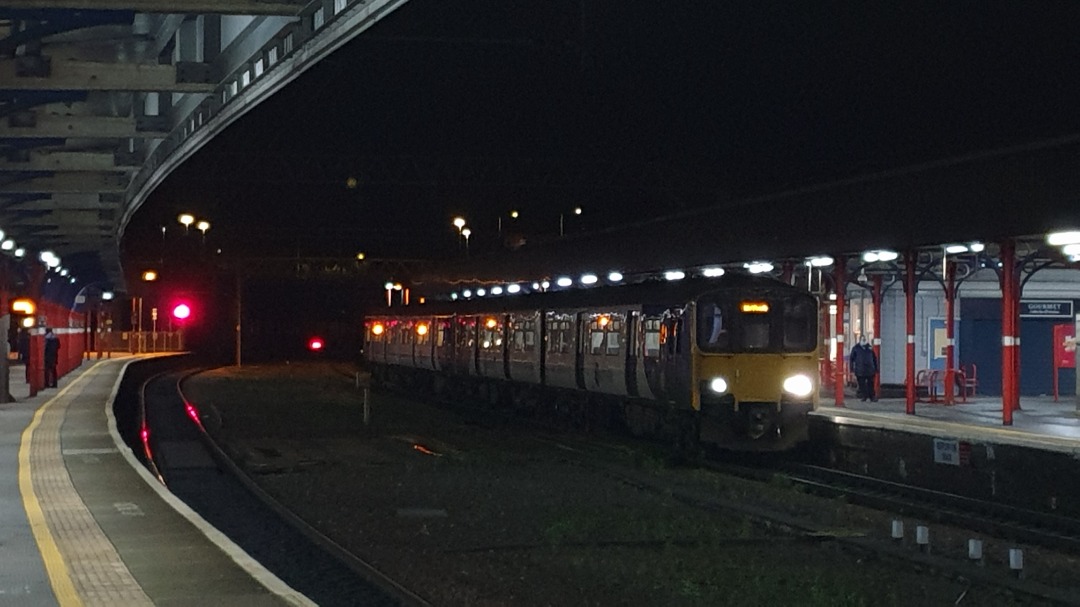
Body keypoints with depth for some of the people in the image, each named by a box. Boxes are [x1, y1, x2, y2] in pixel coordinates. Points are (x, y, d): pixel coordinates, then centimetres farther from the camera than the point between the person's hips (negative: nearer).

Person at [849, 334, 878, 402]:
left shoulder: (869, 348, 12)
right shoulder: (856, 348, 5)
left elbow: (874, 358, 17)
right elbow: (851, 359, 6)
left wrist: (876, 368, 13)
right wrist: (852, 369, -2)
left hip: (870, 370, 2)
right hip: (860, 370, -2)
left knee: (871, 384, 3)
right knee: (862, 384, 0)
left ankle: (872, 397, 7)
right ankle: (863, 397, 8)